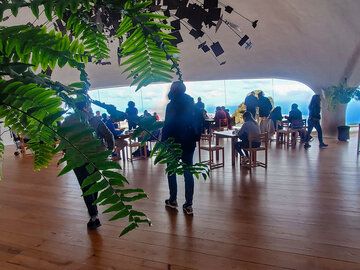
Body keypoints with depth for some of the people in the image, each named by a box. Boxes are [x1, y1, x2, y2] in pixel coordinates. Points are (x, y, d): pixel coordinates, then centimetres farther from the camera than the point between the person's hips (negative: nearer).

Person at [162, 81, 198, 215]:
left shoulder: (171, 105, -10)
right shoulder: (191, 104, 4)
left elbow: (167, 126, -12)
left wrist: (163, 142, -7)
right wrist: (194, 138, 14)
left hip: (174, 142, -4)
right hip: (189, 142, 4)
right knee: (188, 172, 6)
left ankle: (173, 200, 22)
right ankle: (188, 205, 8)